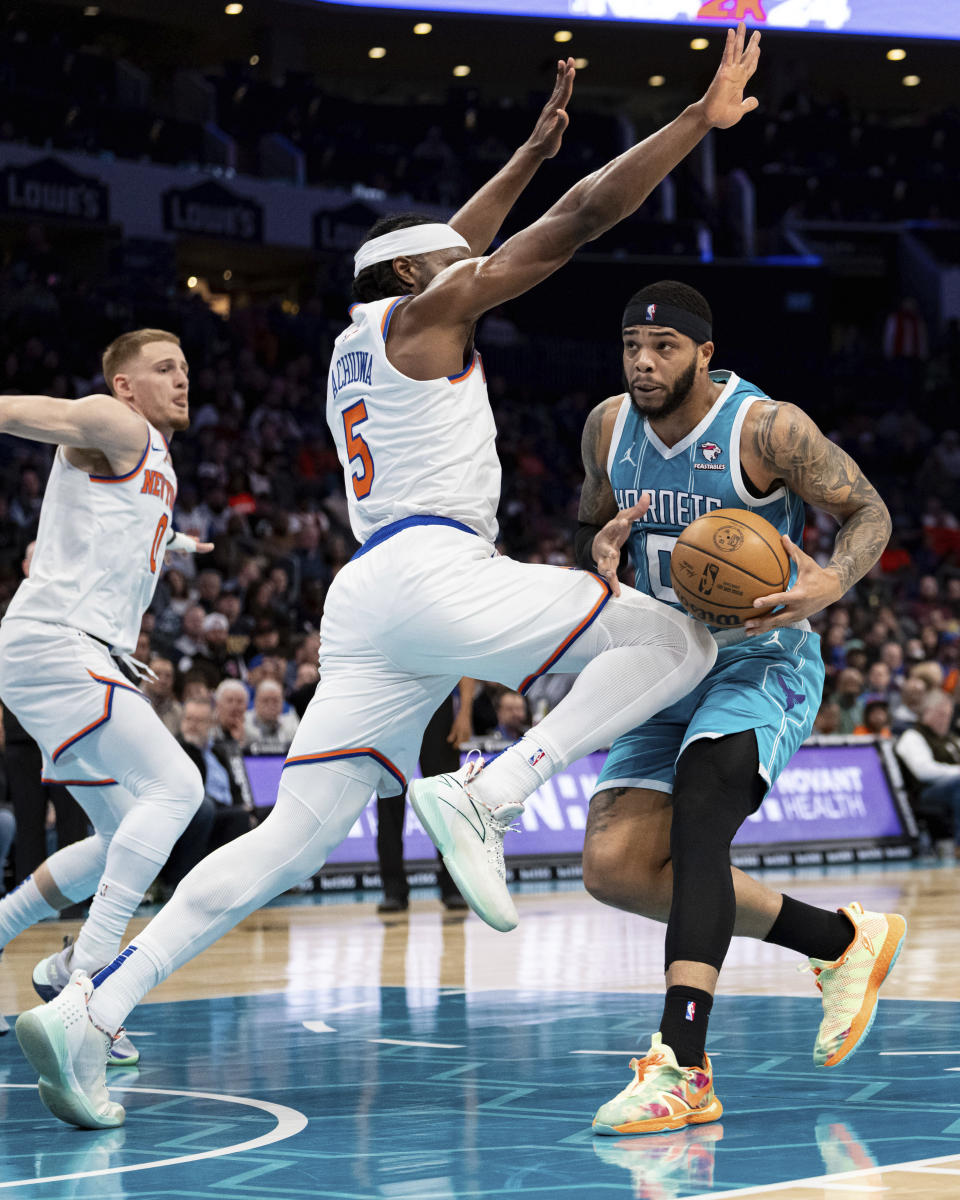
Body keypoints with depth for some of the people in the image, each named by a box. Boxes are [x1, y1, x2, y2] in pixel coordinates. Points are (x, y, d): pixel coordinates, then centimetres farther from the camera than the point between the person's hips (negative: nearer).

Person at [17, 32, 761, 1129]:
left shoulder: (358, 339, 27)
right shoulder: (422, 311, 5)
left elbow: (447, 247, 46)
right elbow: (583, 218, 1)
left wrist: (535, 146, 52)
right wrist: (703, 117, 6)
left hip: (365, 598, 8)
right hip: (435, 570, -8)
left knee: (293, 838, 4)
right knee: (675, 644, -4)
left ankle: (88, 1009, -7)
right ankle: (482, 798, -18)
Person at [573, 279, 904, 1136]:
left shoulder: (766, 429, -17)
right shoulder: (609, 428, 0)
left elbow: (868, 511, -8)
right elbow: (592, 528, 17)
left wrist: (834, 581, -30)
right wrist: (603, 545, -9)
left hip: (764, 661, -7)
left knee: (696, 816, -31)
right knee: (615, 865, -6)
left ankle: (681, 1067, -39)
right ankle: (844, 940, 9)